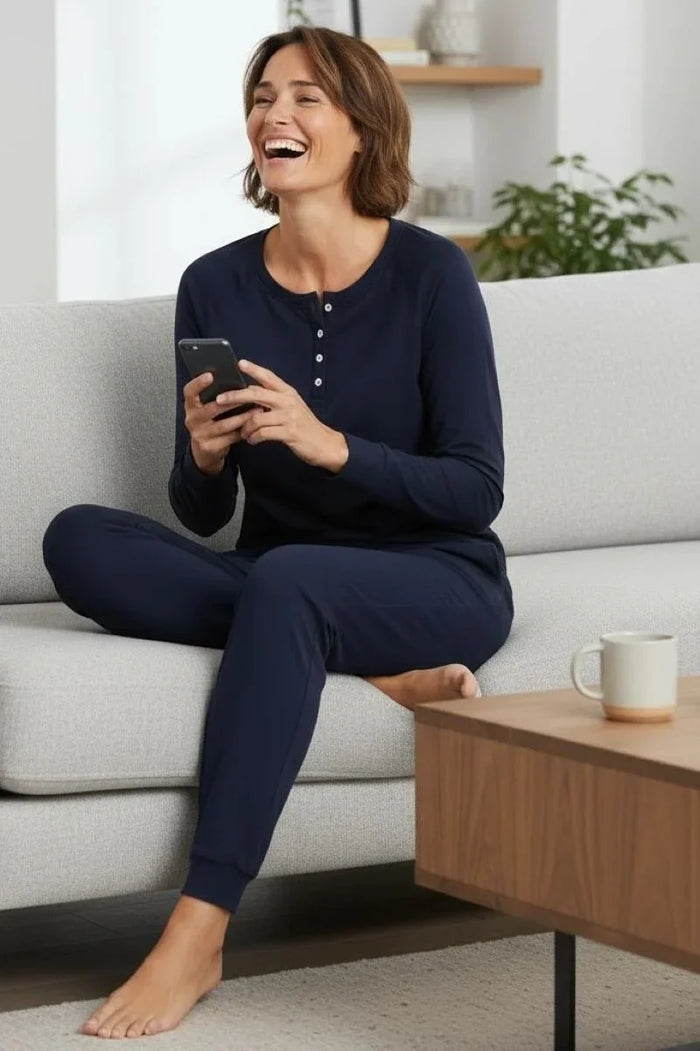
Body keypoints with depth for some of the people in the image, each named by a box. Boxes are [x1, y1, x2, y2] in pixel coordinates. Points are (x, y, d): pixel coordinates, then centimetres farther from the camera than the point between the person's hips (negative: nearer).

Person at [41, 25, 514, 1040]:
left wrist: (328, 445, -26)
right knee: (80, 541, -21)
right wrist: (205, 457, -19)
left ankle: (198, 935, -38)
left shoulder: (429, 272, -9)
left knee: (284, 581, -38)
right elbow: (202, 515, 4)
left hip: (441, 584, -4)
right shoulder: (215, 286, 1)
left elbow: (477, 491, -11)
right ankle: (371, 678, -20)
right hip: (288, 588, 4)